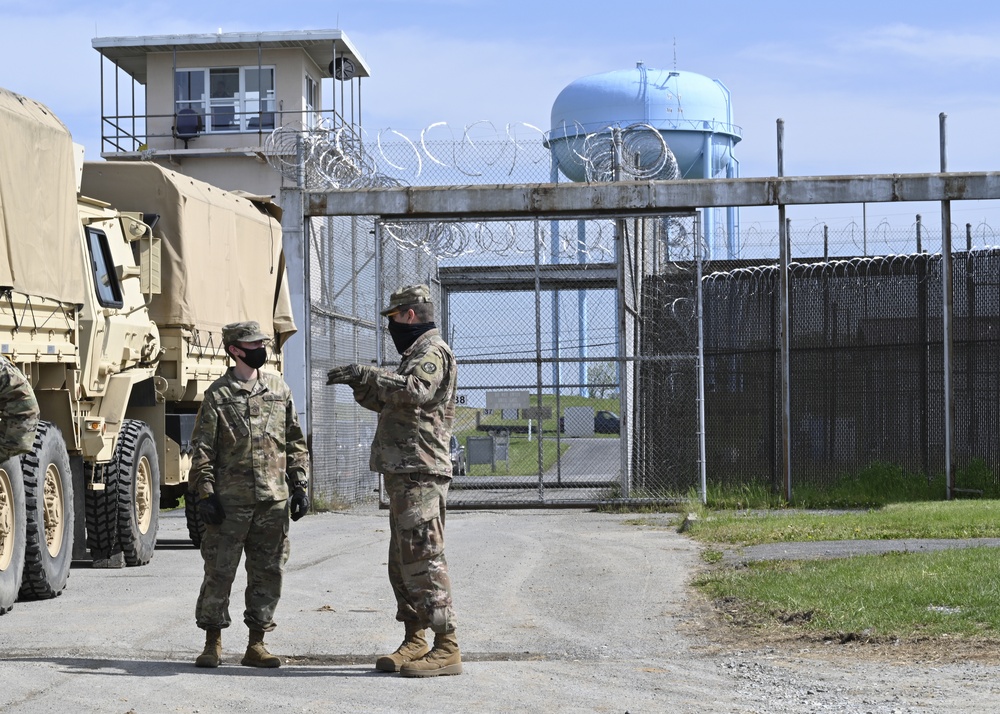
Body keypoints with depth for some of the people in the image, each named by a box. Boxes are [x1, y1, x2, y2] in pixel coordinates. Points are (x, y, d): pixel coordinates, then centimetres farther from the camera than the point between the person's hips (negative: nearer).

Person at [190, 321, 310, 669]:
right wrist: (205, 494, -8)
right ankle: (212, 643, 10)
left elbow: (295, 441, 15)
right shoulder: (217, 394, 0)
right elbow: (203, 449, -1)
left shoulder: (279, 388, 11)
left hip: (273, 500, 4)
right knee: (219, 572, -1)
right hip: (229, 501, -3)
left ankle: (256, 644, 14)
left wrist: (300, 484, 9)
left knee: (268, 573, 5)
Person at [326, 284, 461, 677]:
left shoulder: (432, 352, -9)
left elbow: (414, 391, -29)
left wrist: (367, 373, -26)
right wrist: (359, 382, 16)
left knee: (423, 558, -13)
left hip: (420, 472, -11)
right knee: (402, 561, 13)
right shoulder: (416, 354, 24)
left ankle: (446, 647, -13)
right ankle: (414, 641, 19)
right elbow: (386, 402, 31)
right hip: (404, 473, 11)